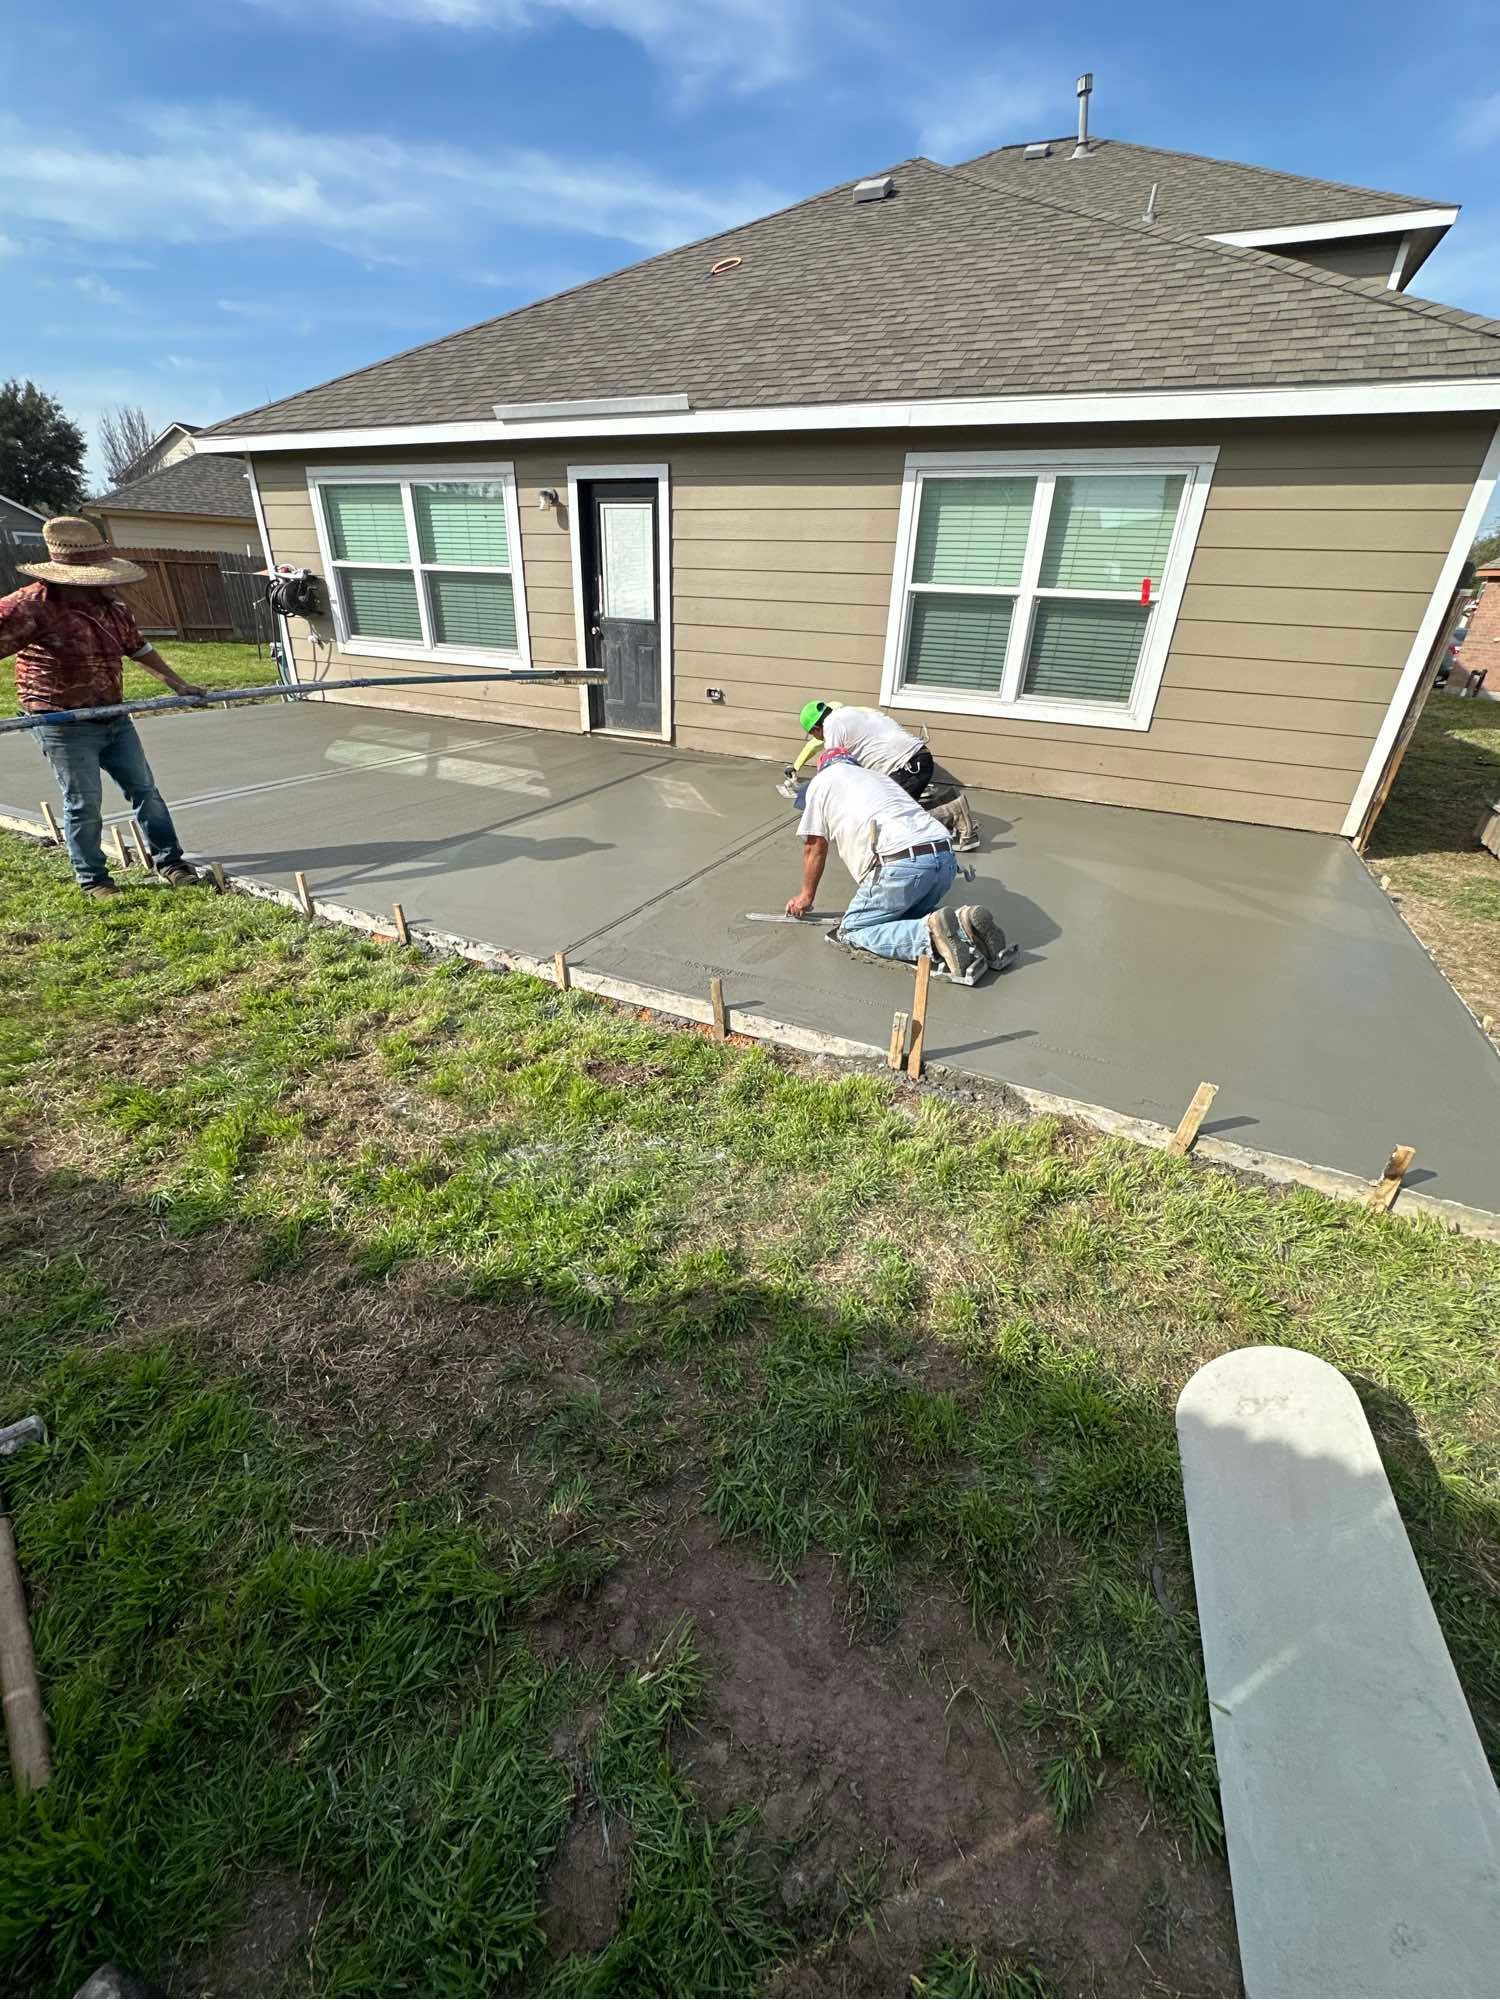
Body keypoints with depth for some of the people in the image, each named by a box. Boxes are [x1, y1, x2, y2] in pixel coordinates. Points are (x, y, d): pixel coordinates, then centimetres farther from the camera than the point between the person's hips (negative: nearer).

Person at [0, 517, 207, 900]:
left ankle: (169, 861, 20)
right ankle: (92, 880, 12)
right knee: (84, 804, -1)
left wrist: (177, 683, 24)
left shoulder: (114, 606, 7)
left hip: (114, 718, 6)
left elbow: (138, 648, 22)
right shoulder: (31, 605, -16)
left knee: (145, 790, 9)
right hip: (65, 726, -6)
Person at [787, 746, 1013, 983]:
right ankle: (964, 924, -1)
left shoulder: (821, 781, 19)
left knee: (851, 930, 6)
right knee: (902, 913, 27)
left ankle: (931, 934, -17)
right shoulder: (877, 775, 37)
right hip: (946, 858, 7)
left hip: (902, 865, -7)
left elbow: (814, 848, 22)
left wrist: (805, 896, 36)